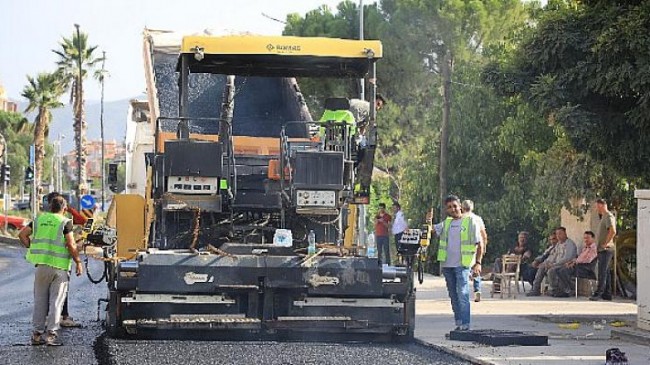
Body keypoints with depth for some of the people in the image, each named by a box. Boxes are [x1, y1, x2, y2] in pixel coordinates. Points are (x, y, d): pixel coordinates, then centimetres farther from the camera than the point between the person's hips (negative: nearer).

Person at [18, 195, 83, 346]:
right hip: (59, 266, -4)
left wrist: (31, 248, 12)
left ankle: (37, 333, 10)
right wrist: (78, 262, -2)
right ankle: (51, 333, -4)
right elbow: (71, 245, -11)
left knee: (40, 300, 10)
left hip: (42, 265, 4)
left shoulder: (39, 219, 9)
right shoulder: (65, 223, -5)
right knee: (56, 301, 1)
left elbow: (22, 235, 5)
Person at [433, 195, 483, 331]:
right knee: (453, 296, 10)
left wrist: (478, 263, -8)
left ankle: (465, 325, -16)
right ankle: (458, 323, 17)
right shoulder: (446, 223, 13)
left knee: (462, 295, -13)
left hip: (462, 265, -6)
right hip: (447, 265, 6)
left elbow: (479, 244, -1)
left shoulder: (470, 222, -2)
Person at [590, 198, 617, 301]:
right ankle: (607, 294, 15)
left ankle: (599, 293, -15)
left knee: (602, 272, -12)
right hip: (602, 250, 10)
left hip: (606, 249, -10)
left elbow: (613, 231, -26)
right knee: (604, 272, 11)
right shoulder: (603, 217, 20)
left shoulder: (609, 216, -12)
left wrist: (606, 243, -20)